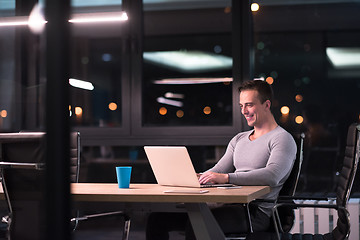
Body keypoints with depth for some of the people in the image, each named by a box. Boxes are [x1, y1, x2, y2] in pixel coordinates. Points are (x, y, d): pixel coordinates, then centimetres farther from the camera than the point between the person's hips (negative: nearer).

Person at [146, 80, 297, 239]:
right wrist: (196, 177, -5)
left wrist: (226, 177, -28)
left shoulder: (283, 139, -2)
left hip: (256, 211, -8)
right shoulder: (239, 139, 24)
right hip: (229, 205, 8)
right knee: (157, 219, -6)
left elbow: (272, 176, -20)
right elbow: (217, 171, 18)